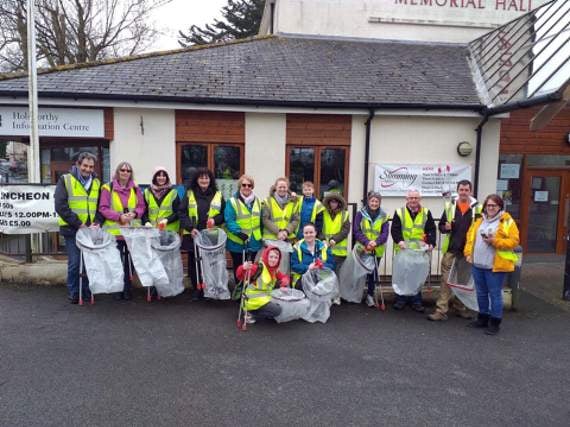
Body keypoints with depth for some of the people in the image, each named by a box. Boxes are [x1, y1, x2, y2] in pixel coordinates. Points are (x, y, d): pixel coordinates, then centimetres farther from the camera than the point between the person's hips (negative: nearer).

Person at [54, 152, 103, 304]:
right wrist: (78, 224, -15)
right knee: (74, 262, 1)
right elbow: (60, 206, -11)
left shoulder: (97, 182, 10)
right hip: (72, 229, -4)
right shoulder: (65, 180, -3)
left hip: (91, 229, 4)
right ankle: (73, 293, 15)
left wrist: (97, 221, -7)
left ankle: (87, 290, 22)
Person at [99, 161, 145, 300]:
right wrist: (119, 216, -16)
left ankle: (127, 289, 15)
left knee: (130, 260, 4)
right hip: (114, 231, -2)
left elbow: (141, 206, 10)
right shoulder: (108, 188, -1)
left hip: (132, 231, 2)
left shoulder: (135, 188, 9)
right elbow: (103, 208, -4)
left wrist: (134, 213, -10)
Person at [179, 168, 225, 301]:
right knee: (193, 263, 4)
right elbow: (181, 213, -1)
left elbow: (224, 214, 8)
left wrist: (215, 220, -11)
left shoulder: (218, 195, 7)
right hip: (192, 235, 0)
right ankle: (196, 290, 18)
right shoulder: (189, 194, 5)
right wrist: (190, 228, -14)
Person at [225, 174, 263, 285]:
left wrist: (260, 235, 11)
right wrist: (239, 232, -27)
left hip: (254, 242, 4)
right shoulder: (232, 202, -8)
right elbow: (229, 221, -15)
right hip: (237, 242, -4)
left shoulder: (257, 201, 9)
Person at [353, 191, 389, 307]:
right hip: (362, 249, -1)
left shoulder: (383, 216, 2)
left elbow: (385, 233, -4)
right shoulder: (361, 214, -3)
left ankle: (370, 295, 20)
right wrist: (366, 242, -22)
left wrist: (376, 242, -23)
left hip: (377, 250, 1)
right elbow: (356, 231, -9)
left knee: (373, 273, 6)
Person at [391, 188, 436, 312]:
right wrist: (399, 241, -26)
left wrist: (431, 243, -16)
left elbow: (431, 230, 1)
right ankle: (400, 300, 20)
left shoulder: (426, 213, 4)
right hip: (403, 250, -1)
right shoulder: (399, 212, -1)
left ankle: (416, 301, 20)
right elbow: (395, 229, -8)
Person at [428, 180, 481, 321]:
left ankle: (460, 308, 28)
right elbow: (441, 226, 9)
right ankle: (441, 310, 1)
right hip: (451, 250, 0)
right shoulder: (449, 206, 3)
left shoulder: (477, 208, 0)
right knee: (446, 280, -1)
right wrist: (446, 227, -14)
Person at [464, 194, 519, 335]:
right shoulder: (479, 221, 12)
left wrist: (495, 241, -21)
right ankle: (483, 318, 30)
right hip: (478, 264, 6)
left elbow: (513, 241, -11)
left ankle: (495, 322, 13)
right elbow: (470, 236, 15)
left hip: (495, 265, -6)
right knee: (481, 293, 16)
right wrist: (468, 253, 3)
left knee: (495, 294, 1)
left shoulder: (507, 222, -5)